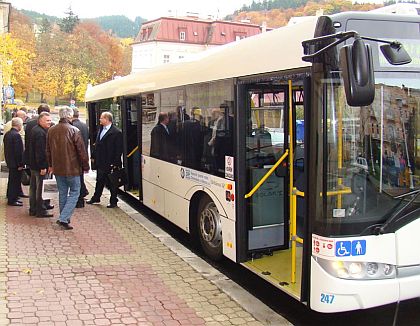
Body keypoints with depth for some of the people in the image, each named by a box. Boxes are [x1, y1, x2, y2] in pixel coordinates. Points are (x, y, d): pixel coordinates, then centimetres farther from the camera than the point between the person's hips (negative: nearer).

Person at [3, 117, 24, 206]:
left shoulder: (7, 134, 8)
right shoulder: (16, 135, -21)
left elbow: (6, 149, 15)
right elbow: (18, 151, -22)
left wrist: (8, 160, 21)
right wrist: (20, 164, -18)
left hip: (9, 161, 9)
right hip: (15, 163, -9)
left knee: (12, 180, 20)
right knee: (15, 181, -1)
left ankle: (11, 197, 32)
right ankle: (12, 200, 5)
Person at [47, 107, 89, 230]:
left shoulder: (51, 130, 4)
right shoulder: (74, 131, -14)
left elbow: (48, 150, 15)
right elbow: (81, 150, -12)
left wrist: (51, 165, 26)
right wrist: (85, 166, -1)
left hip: (57, 168, 6)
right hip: (72, 168, -6)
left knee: (62, 193, 17)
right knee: (74, 192, 3)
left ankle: (64, 218, 25)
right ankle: (64, 218, -8)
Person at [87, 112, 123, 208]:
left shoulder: (116, 132, -15)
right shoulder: (101, 130, 10)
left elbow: (119, 150, -16)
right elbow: (97, 144, 16)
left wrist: (115, 163, -18)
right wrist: (94, 157, 13)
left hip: (110, 163, -7)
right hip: (100, 162, 8)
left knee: (111, 183, 4)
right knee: (99, 181, 20)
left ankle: (113, 201, 16)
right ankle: (96, 198, 34)